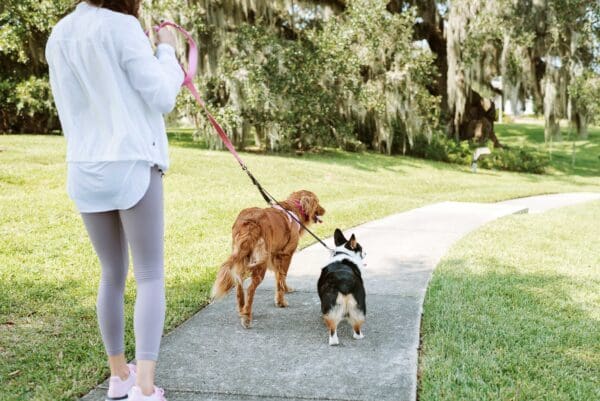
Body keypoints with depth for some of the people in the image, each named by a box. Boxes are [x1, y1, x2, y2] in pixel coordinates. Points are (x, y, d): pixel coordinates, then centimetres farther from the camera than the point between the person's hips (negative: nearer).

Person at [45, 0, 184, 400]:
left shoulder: (58, 36, 10)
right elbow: (163, 98, -9)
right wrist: (166, 50, 4)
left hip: (84, 171, 6)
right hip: (132, 167, -6)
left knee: (112, 275, 17)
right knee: (150, 276, 0)